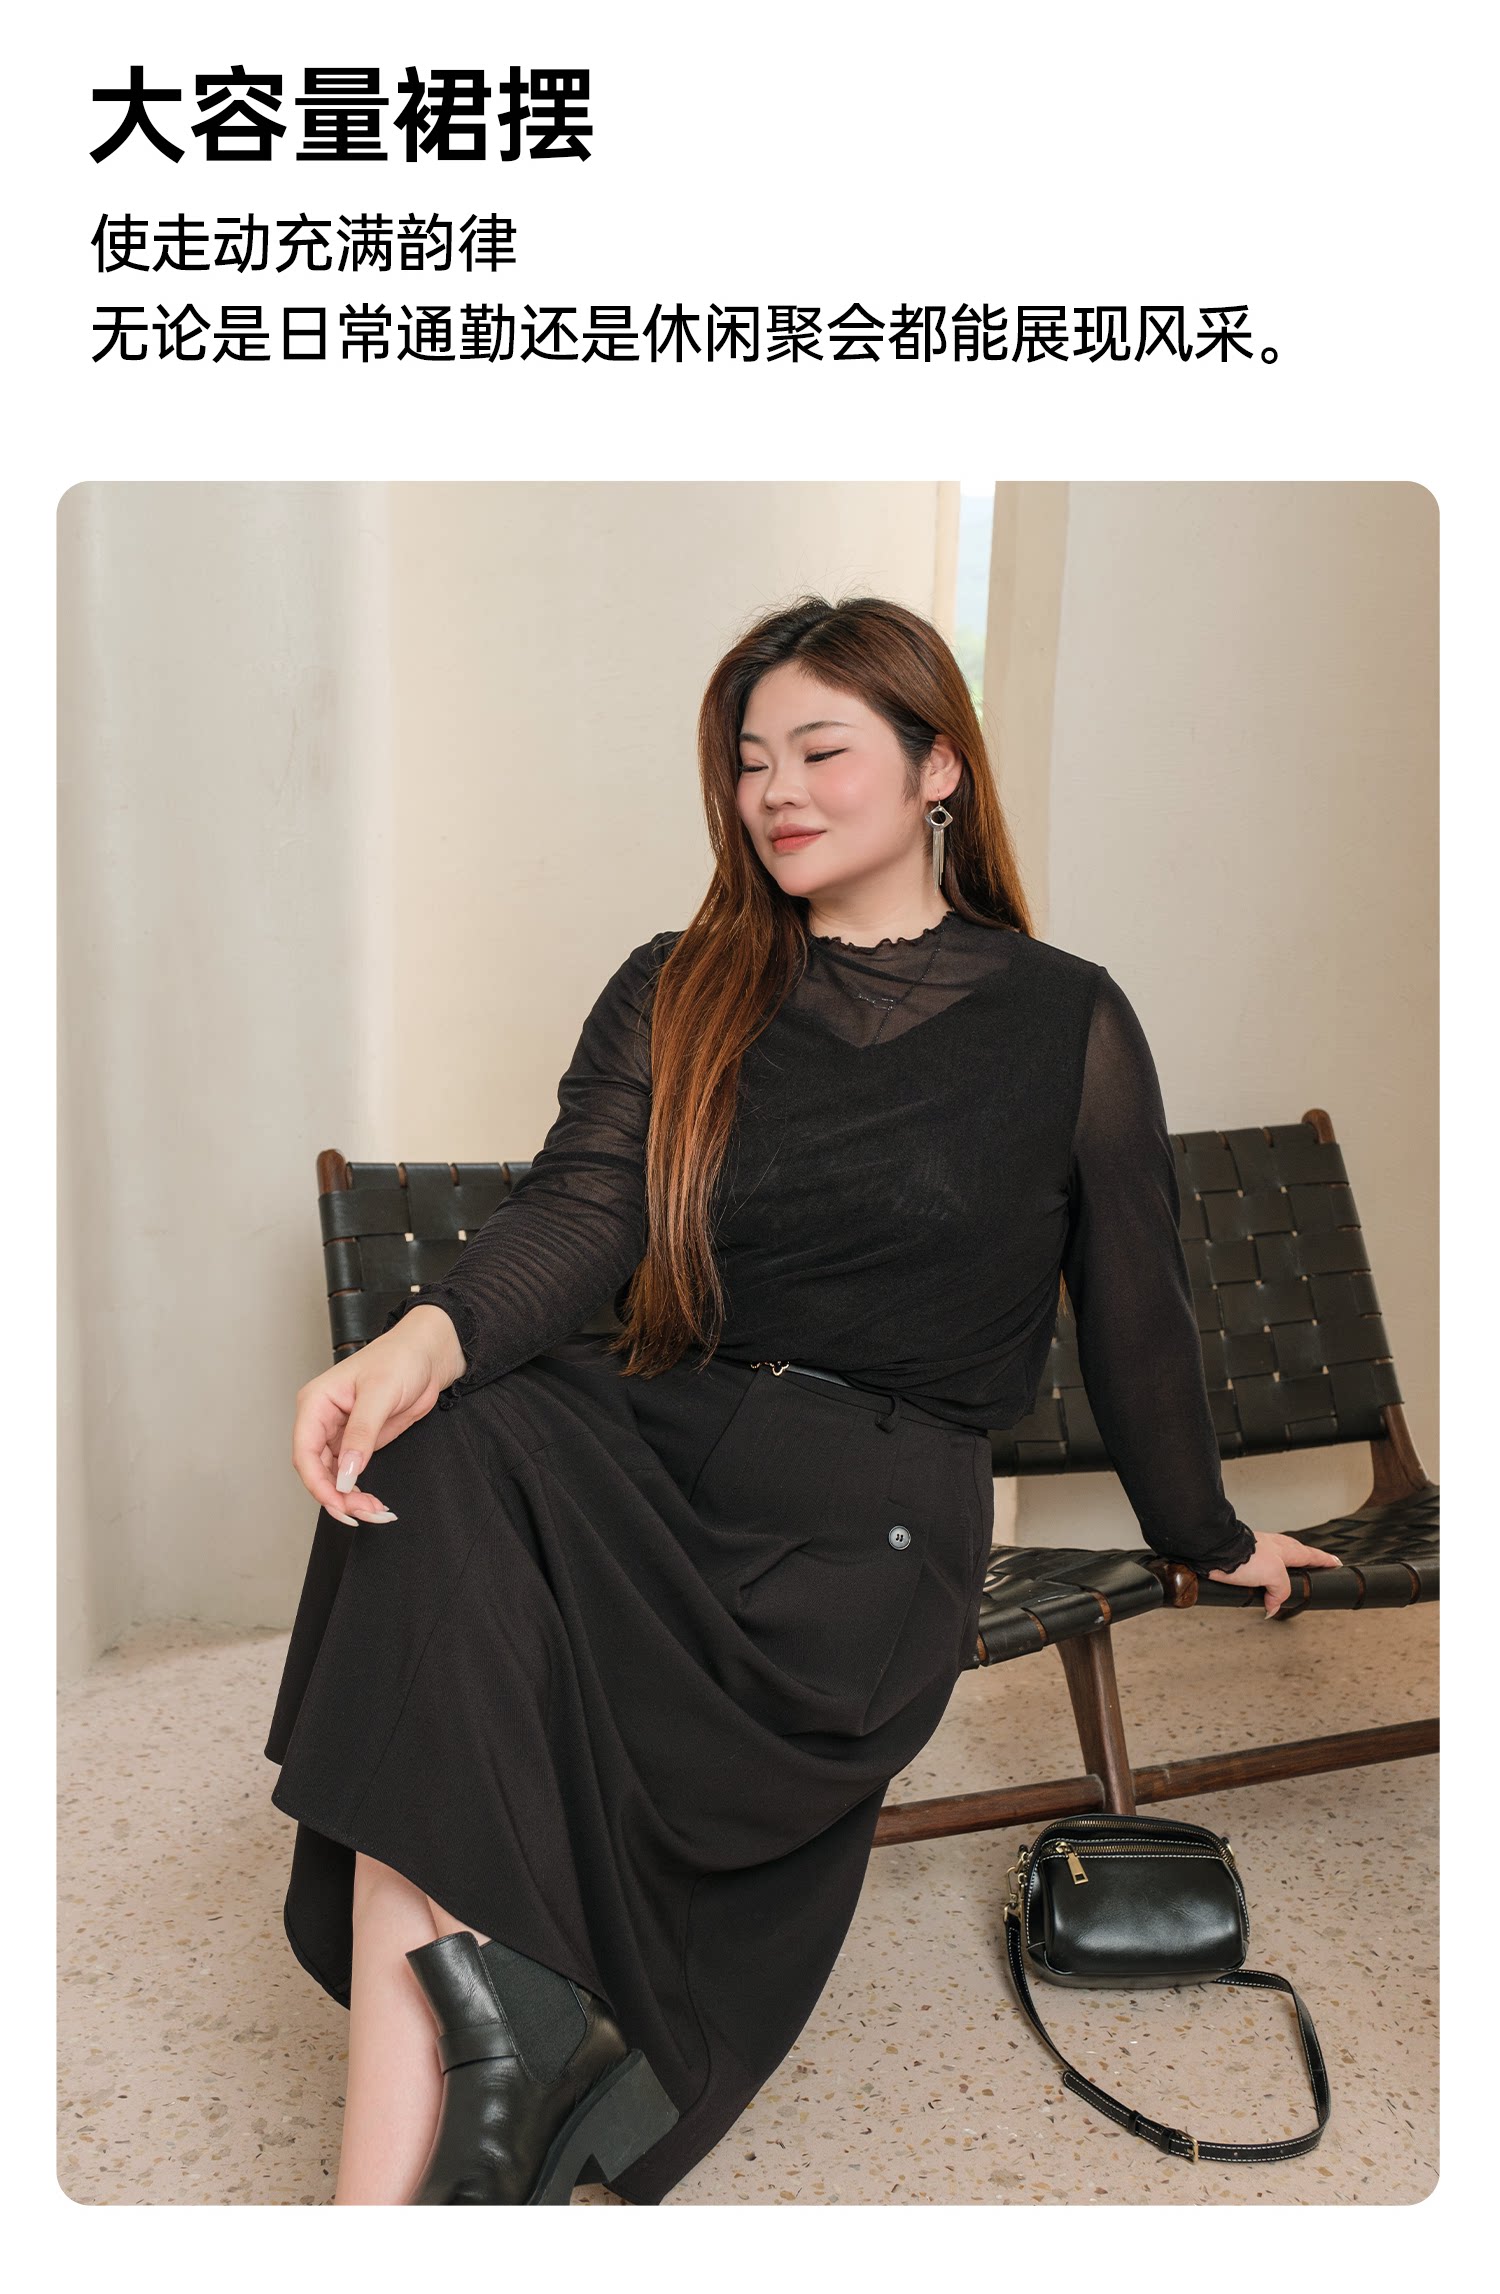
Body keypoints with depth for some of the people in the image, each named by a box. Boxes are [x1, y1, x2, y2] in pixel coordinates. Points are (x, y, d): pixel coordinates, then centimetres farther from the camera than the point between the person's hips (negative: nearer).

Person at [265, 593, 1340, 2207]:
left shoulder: (1065, 1022, 8)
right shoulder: (674, 993, 13)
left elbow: (1133, 1306, 15)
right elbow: (583, 1205, -4)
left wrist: (1210, 1535, 26)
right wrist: (431, 1336, -25)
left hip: (870, 1515, -3)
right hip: (647, 1443, 3)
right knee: (446, 1462, -32)